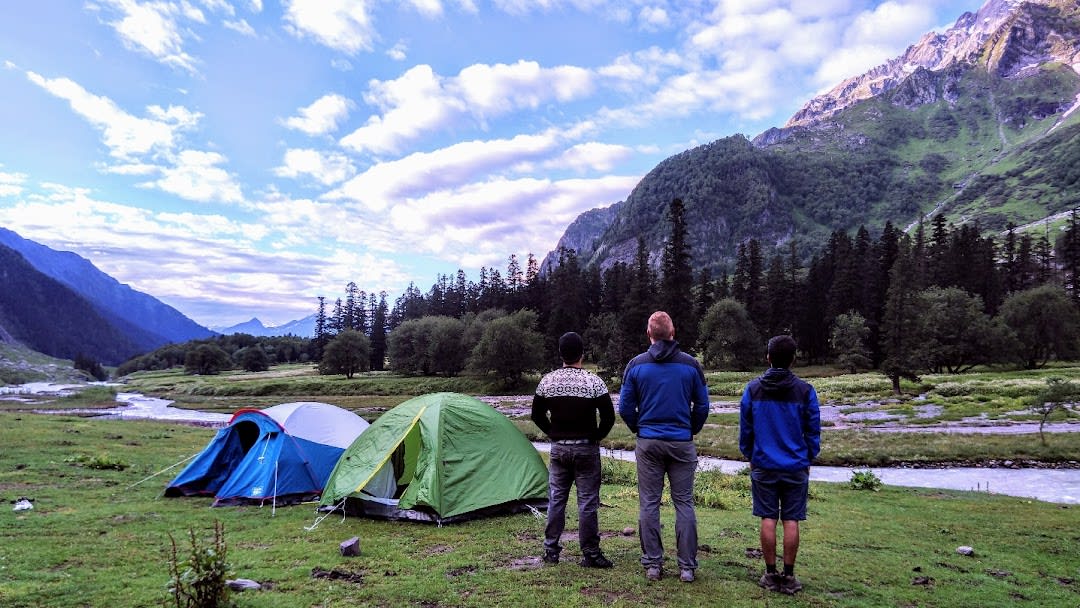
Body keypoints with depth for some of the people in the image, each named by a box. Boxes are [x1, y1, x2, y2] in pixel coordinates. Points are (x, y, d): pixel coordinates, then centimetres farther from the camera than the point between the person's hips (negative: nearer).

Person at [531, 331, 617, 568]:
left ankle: (550, 550, 19)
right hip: (586, 448, -3)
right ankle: (590, 553, 9)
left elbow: (537, 415, 6)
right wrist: (597, 437, 4)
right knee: (587, 501, 4)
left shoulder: (547, 381, -2)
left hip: (558, 448, 3)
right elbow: (609, 417, -10)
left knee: (556, 499, 12)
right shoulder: (593, 382, -11)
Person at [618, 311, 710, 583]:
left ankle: (652, 564, 12)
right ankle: (687, 566, 11)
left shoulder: (636, 364, -2)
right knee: (684, 503, 7)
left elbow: (625, 407, 1)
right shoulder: (690, 364, -2)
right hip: (682, 443, 0)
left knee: (649, 503, 7)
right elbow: (702, 405, 3)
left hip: (648, 443, 0)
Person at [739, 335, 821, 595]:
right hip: (796, 467, 0)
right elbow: (813, 432, 2)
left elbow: (745, 429, 4)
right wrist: (809, 459, 15)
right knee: (791, 521, 5)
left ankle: (770, 574, 13)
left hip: (763, 466, 1)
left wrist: (749, 456, 17)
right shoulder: (805, 391, -5)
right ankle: (788, 577, 11)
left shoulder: (752, 389, -3)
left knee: (768, 520, 6)